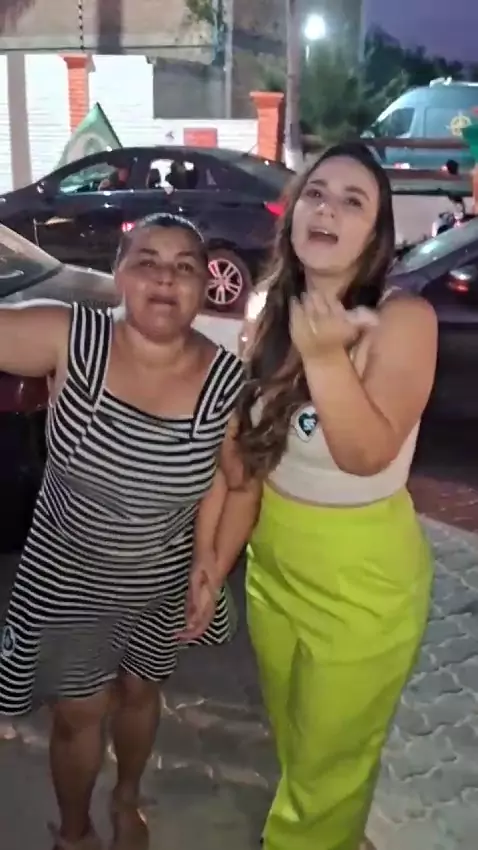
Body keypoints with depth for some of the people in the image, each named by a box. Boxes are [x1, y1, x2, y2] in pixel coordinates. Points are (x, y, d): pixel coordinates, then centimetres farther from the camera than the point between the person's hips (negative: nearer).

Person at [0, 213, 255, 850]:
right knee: (79, 715, 17)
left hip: (164, 585, 2)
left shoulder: (228, 381, -18)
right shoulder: (70, 339, -21)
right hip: (66, 582, -1)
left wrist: (210, 567, -8)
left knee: (139, 693, 26)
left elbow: (234, 481, -5)